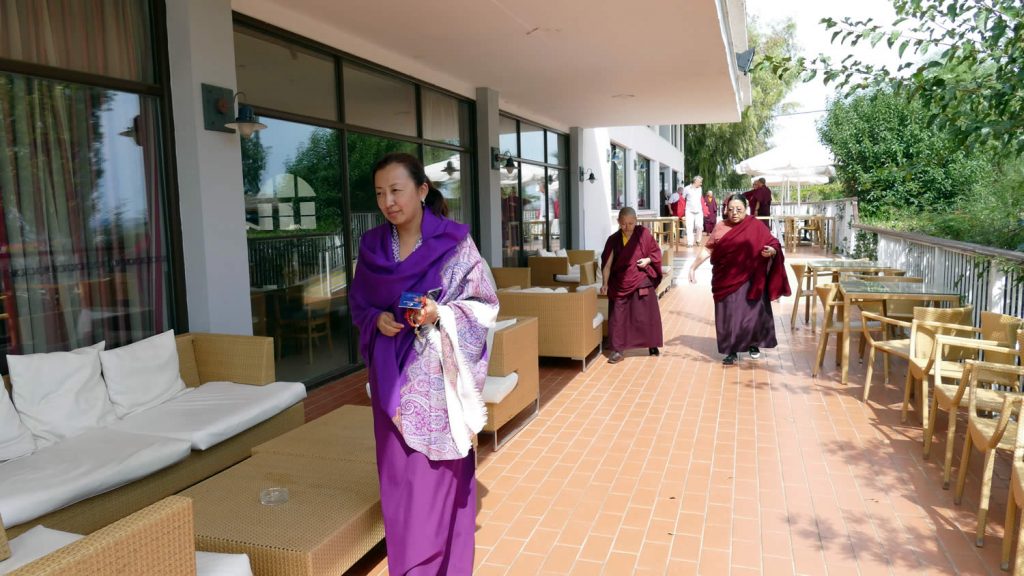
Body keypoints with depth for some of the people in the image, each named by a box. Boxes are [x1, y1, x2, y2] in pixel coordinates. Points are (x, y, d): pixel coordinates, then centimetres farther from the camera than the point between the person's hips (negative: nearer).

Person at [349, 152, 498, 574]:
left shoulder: (454, 242, -8)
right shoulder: (372, 246, 5)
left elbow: (484, 304, -5)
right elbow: (358, 303, 13)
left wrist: (440, 313, -21)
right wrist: (376, 320, -8)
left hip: (436, 375, -4)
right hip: (391, 374, 4)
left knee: (439, 471, 4)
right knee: (397, 469, 10)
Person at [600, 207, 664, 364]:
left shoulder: (644, 234, -6)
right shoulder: (613, 240, -4)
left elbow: (656, 252, 4)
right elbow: (607, 263, -5)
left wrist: (648, 260, -15)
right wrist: (605, 283, -13)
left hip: (642, 282, -1)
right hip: (620, 284, 1)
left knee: (646, 315, 7)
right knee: (618, 317, 0)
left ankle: (652, 345, 24)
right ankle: (618, 350, 7)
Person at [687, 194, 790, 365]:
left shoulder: (755, 226, -1)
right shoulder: (720, 227, 4)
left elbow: (774, 244, -1)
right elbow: (707, 249, 5)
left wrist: (771, 251, -23)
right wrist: (693, 267, -2)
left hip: (749, 279, -1)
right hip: (727, 279, 1)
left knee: (752, 311, 5)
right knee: (728, 314, 2)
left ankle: (753, 344, 27)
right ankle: (731, 351, 11)